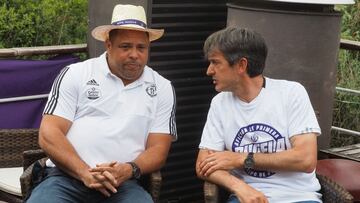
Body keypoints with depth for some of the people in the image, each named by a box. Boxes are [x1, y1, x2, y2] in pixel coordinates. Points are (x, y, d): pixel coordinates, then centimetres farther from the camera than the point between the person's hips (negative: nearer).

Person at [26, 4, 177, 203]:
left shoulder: (162, 88, 13)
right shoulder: (75, 74, 8)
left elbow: (158, 149, 9)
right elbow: (49, 134, 0)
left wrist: (129, 170, -13)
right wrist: (85, 173, -14)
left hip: (123, 185, 1)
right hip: (66, 177, -1)